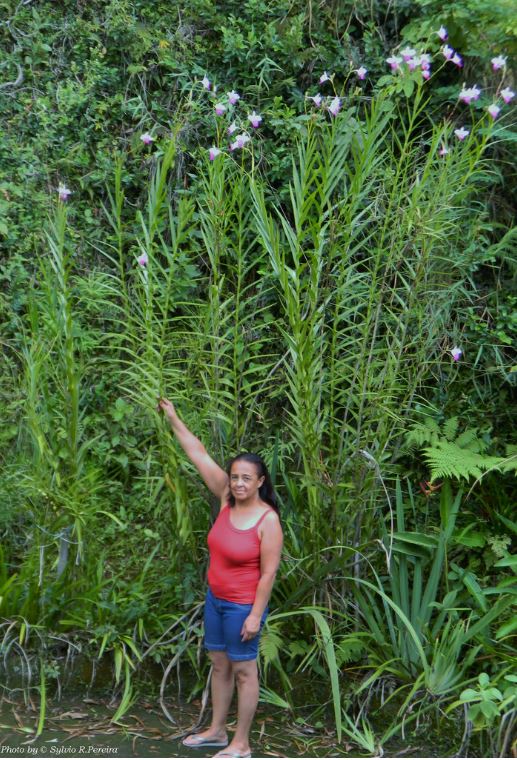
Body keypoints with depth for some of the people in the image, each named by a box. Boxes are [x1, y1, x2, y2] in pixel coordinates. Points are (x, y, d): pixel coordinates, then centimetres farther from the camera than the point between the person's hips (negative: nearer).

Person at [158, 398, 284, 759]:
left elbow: (268, 573, -19)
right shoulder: (228, 500, -5)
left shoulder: (268, 520, -21)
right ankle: (217, 731, 33)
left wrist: (256, 614, -19)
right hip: (216, 599, 7)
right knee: (219, 664, 18)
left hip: (243, 606, -7)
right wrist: (174, 418, -2)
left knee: (244, 671, 5)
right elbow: (199, 454, -3)